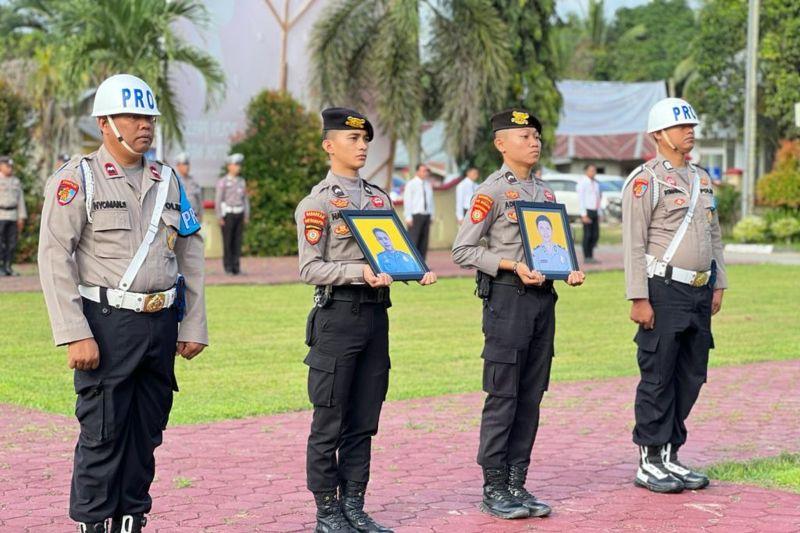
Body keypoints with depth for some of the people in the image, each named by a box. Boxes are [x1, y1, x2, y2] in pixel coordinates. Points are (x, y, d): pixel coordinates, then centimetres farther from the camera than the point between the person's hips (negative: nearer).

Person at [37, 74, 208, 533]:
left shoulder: (168, 181, 13)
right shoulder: (77, 179, -3)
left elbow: (191, 255, 15)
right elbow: (54, 257, -10)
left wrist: (194, 326, 9)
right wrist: (76, 335, -17)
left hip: (162, 324, 5)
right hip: (108, 324, -5)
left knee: (147, 433, 10)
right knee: (103, 434, -2)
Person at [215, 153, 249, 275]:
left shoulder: (242, 181, 10)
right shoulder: (222, 182, -7)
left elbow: (245, 199, 12)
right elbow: (218, 200, -9)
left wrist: (247, 216, 6)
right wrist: (219, 218, -15)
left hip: (239, 214, 5)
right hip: (227, 214, -5)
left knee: (237, 241, 3)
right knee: (227, 242, -3)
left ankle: (236, 267, 7)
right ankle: (228, 267, 2)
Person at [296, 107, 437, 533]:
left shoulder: (379, 197, 15)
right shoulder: (317, 202, -5)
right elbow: (310, 269, -11)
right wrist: (360, 272, -23)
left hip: (376, 314, 6)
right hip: (338, 315, -6)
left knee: (363, 421, 10)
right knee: (329, 422, 0)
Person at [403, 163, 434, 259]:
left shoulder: (428, 184, 14)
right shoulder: (411, 184, -2)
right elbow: (407, 201, -5)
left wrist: (432, 215, 10)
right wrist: (408, 217, -11)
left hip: (426, 215, 6)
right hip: (415, 215, -6)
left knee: (424, 240, 4)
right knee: (413, 240, -9)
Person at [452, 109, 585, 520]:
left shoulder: (546, 192, 15)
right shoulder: (492, 191, -6)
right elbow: (463, 250, -10)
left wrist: (570, 270, 3)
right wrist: (512, 265, -18)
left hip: (543, 298, 7)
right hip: (507, 298, -7)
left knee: (530, 397, 9)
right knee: (503, 397, -4)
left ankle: (517, 484, 16)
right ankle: (494, 489, 3)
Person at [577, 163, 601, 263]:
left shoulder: (596, 183, 13)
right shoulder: (582, 183, -7)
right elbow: (580, 199, -11)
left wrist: (600, 214, 13)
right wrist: (583, 215, -16)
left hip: (595, 211, 7)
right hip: (587, 211, -7)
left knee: (595, 235, 5)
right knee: (587, 235, -4)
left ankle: (590, 255, 17)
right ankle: (587, 257, 3)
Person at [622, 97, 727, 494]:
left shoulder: (702, 179, 16)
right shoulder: (645, 181, -8)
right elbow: (634, 244, -12)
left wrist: (718, 285, 15)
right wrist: (638, 298, -16)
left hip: (699, 293, 7)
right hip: (664, 292, -7)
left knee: (691, 377, 9)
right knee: (657, 379, -3)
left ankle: (670, 456, 18)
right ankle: (648, 463, 5)